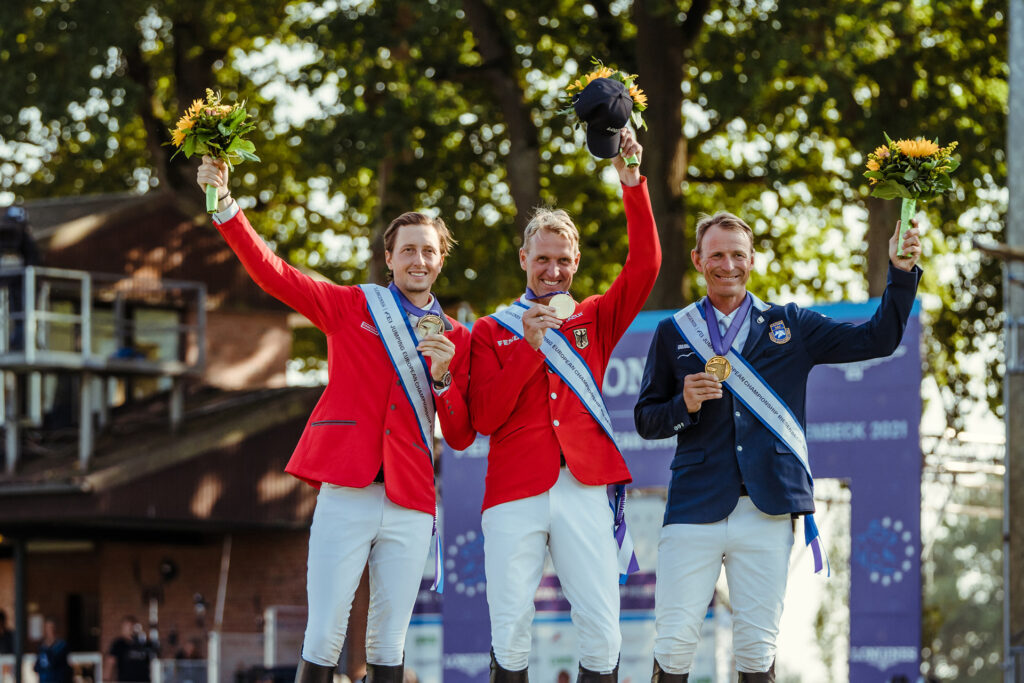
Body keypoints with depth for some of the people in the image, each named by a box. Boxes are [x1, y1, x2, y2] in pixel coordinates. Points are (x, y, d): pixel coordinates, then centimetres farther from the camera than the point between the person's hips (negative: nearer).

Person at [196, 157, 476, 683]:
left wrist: (443, 378, -5)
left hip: (411, 505, 2)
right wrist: (225, 206, -7)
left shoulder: (457, 339, 16)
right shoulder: (352, 307, 11)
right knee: (324, 639, -9)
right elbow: (273, 274, 3)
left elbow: (462, 438, 12)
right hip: (346, 494, -2)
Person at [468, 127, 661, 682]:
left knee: (601, 630, -6)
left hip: (583, 489, 1)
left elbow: (645, 265, 1)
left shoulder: (594, 319, 16)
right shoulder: (491, 331, 13)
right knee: (510, 631, -4)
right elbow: (484, 419, 2)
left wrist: (632, 182, -8)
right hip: (514, 494, -1)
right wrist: (529, 349, -7)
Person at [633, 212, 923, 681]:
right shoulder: (674, 333, 12)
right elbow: (645, 421, 12)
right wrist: (684, 406, -8)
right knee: (674, 643, -6)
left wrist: (902, 272, -3)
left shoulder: (790, 326, 12)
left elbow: (878, 339, 8)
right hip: (695, 510, 0)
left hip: (767, 513, 1)